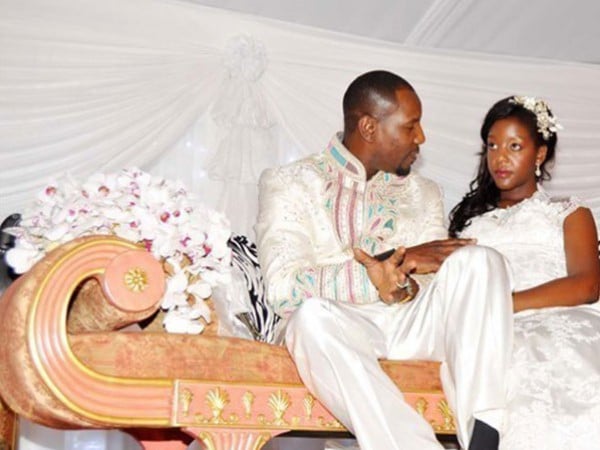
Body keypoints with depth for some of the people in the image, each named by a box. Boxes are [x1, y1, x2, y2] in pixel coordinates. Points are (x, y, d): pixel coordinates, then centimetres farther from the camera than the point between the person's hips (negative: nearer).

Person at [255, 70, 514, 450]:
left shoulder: (422, 193, 22)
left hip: (412, 321, 4)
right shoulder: (289, 183, 7)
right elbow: (283, 287, -10)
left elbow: (441, 283, 9)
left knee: (478, 260, -21)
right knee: (313, 313, -37)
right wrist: (403, 261, -14)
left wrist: (405, 286, -17)